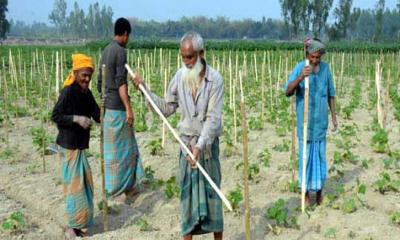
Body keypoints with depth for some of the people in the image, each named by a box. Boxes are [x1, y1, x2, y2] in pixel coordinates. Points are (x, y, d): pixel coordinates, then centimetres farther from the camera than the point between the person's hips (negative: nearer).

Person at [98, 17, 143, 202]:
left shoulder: (106, 51, 13)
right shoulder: (120, 51, -13)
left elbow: (100, 81, 17)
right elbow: (120, 82, -21)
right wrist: (128, 108, -23)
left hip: (107, 106, 9)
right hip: (118, 107, -9)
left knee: (114, 148, 15)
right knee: (118, 149, 0)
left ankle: (125, 185, 25)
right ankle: (116, 189, 8)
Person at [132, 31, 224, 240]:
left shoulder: (214, 79, -14)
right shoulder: (180, 77, -1)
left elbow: (213, 118, -19)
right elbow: (167, 108, 7)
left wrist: (200, 146, -29)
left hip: (208, 143, -3)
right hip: (186, 142, 3)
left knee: (211, 191, 6)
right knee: (187, 191, 9)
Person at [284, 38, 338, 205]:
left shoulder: (325, 68, 2)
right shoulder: (299, 68, -10)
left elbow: (331, 94, 11)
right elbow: (288, 92, -20)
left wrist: (334, 116, 10)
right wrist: (300, 77, -36)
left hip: (320, 121, 3)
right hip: (305, 121, -3)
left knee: (320, 155, 11)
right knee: (305, 155, 5)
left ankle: (319, 189, 25)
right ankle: (306, 191, 17)